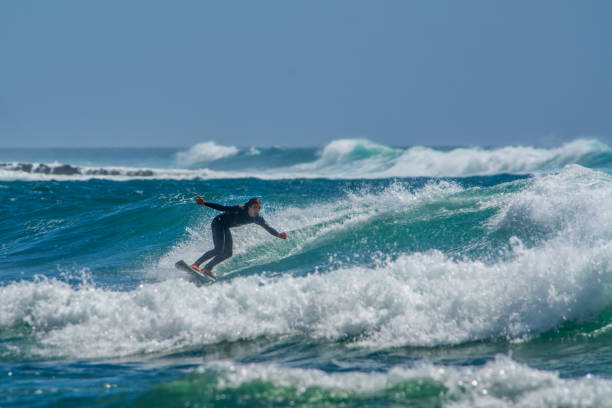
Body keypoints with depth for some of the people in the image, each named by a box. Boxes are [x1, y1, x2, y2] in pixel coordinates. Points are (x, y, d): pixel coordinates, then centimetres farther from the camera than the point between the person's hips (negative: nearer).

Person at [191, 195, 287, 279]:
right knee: (219, 250, -22)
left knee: (227, 253, -1)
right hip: (218, 223, -8)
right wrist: (204, 203, -32)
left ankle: (207, 268, 6)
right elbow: (223, 208, -27)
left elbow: (268, 228, -11)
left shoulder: (257, 219, -11)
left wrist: (278, 234, -31)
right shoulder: (240, 209, -28)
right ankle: (195, 265, -23)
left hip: (225, 228, 8)